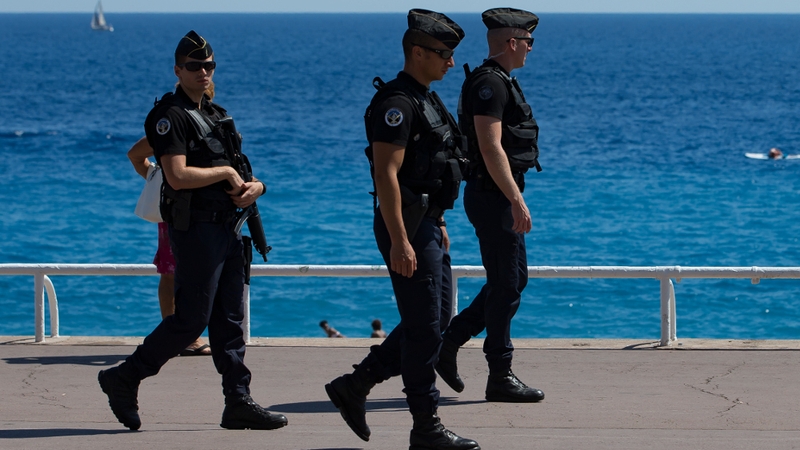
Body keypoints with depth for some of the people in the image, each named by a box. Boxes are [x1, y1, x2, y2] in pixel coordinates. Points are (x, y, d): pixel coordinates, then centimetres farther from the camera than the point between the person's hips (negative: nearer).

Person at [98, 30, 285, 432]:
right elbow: (179, 176, -21)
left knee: (230, 320, 7)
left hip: (226, 228, 9)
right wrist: (227, 173, -10)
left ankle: (238, 402, 8)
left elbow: (239, 173, 21)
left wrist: (254, 186, -2)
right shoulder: (171, 116, -10)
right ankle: (123, 379, 5)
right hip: (195, 228, -9)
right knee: (190, 319, -7)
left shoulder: (216, 115, 18)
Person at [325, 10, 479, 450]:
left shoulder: (425, 100, 15)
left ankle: (354, 386, 20)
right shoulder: (397, 103, -17)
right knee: (424, 328, -4)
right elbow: (387, 175, -23)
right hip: (406, 227, -10)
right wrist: (399, 242, -27)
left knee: (430, 322, 14)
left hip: (426, 225, 10)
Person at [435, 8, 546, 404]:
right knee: (506, 285, -4)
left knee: (514, 279, 15)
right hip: (494, 196, -10)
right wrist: (517, 201, -24)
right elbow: (491, 148, -23)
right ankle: (500, 377, 3)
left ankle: (448, 343, 17)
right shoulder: (490, 83, -16)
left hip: (498, 196, 10)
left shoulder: (498, 82, 17)